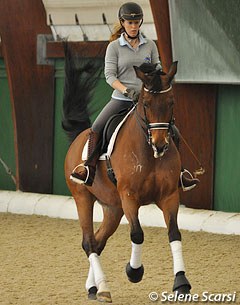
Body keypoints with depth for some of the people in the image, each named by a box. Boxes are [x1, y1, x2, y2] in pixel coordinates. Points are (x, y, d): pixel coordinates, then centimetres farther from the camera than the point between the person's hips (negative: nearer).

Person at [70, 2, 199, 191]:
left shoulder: (150, 45, 8)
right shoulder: (114, 47, 0)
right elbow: (110, 75, -7)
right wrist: (126, 90, -23)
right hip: (121, 99, -2)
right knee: (96, 128, -22)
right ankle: (90, 170, -18)